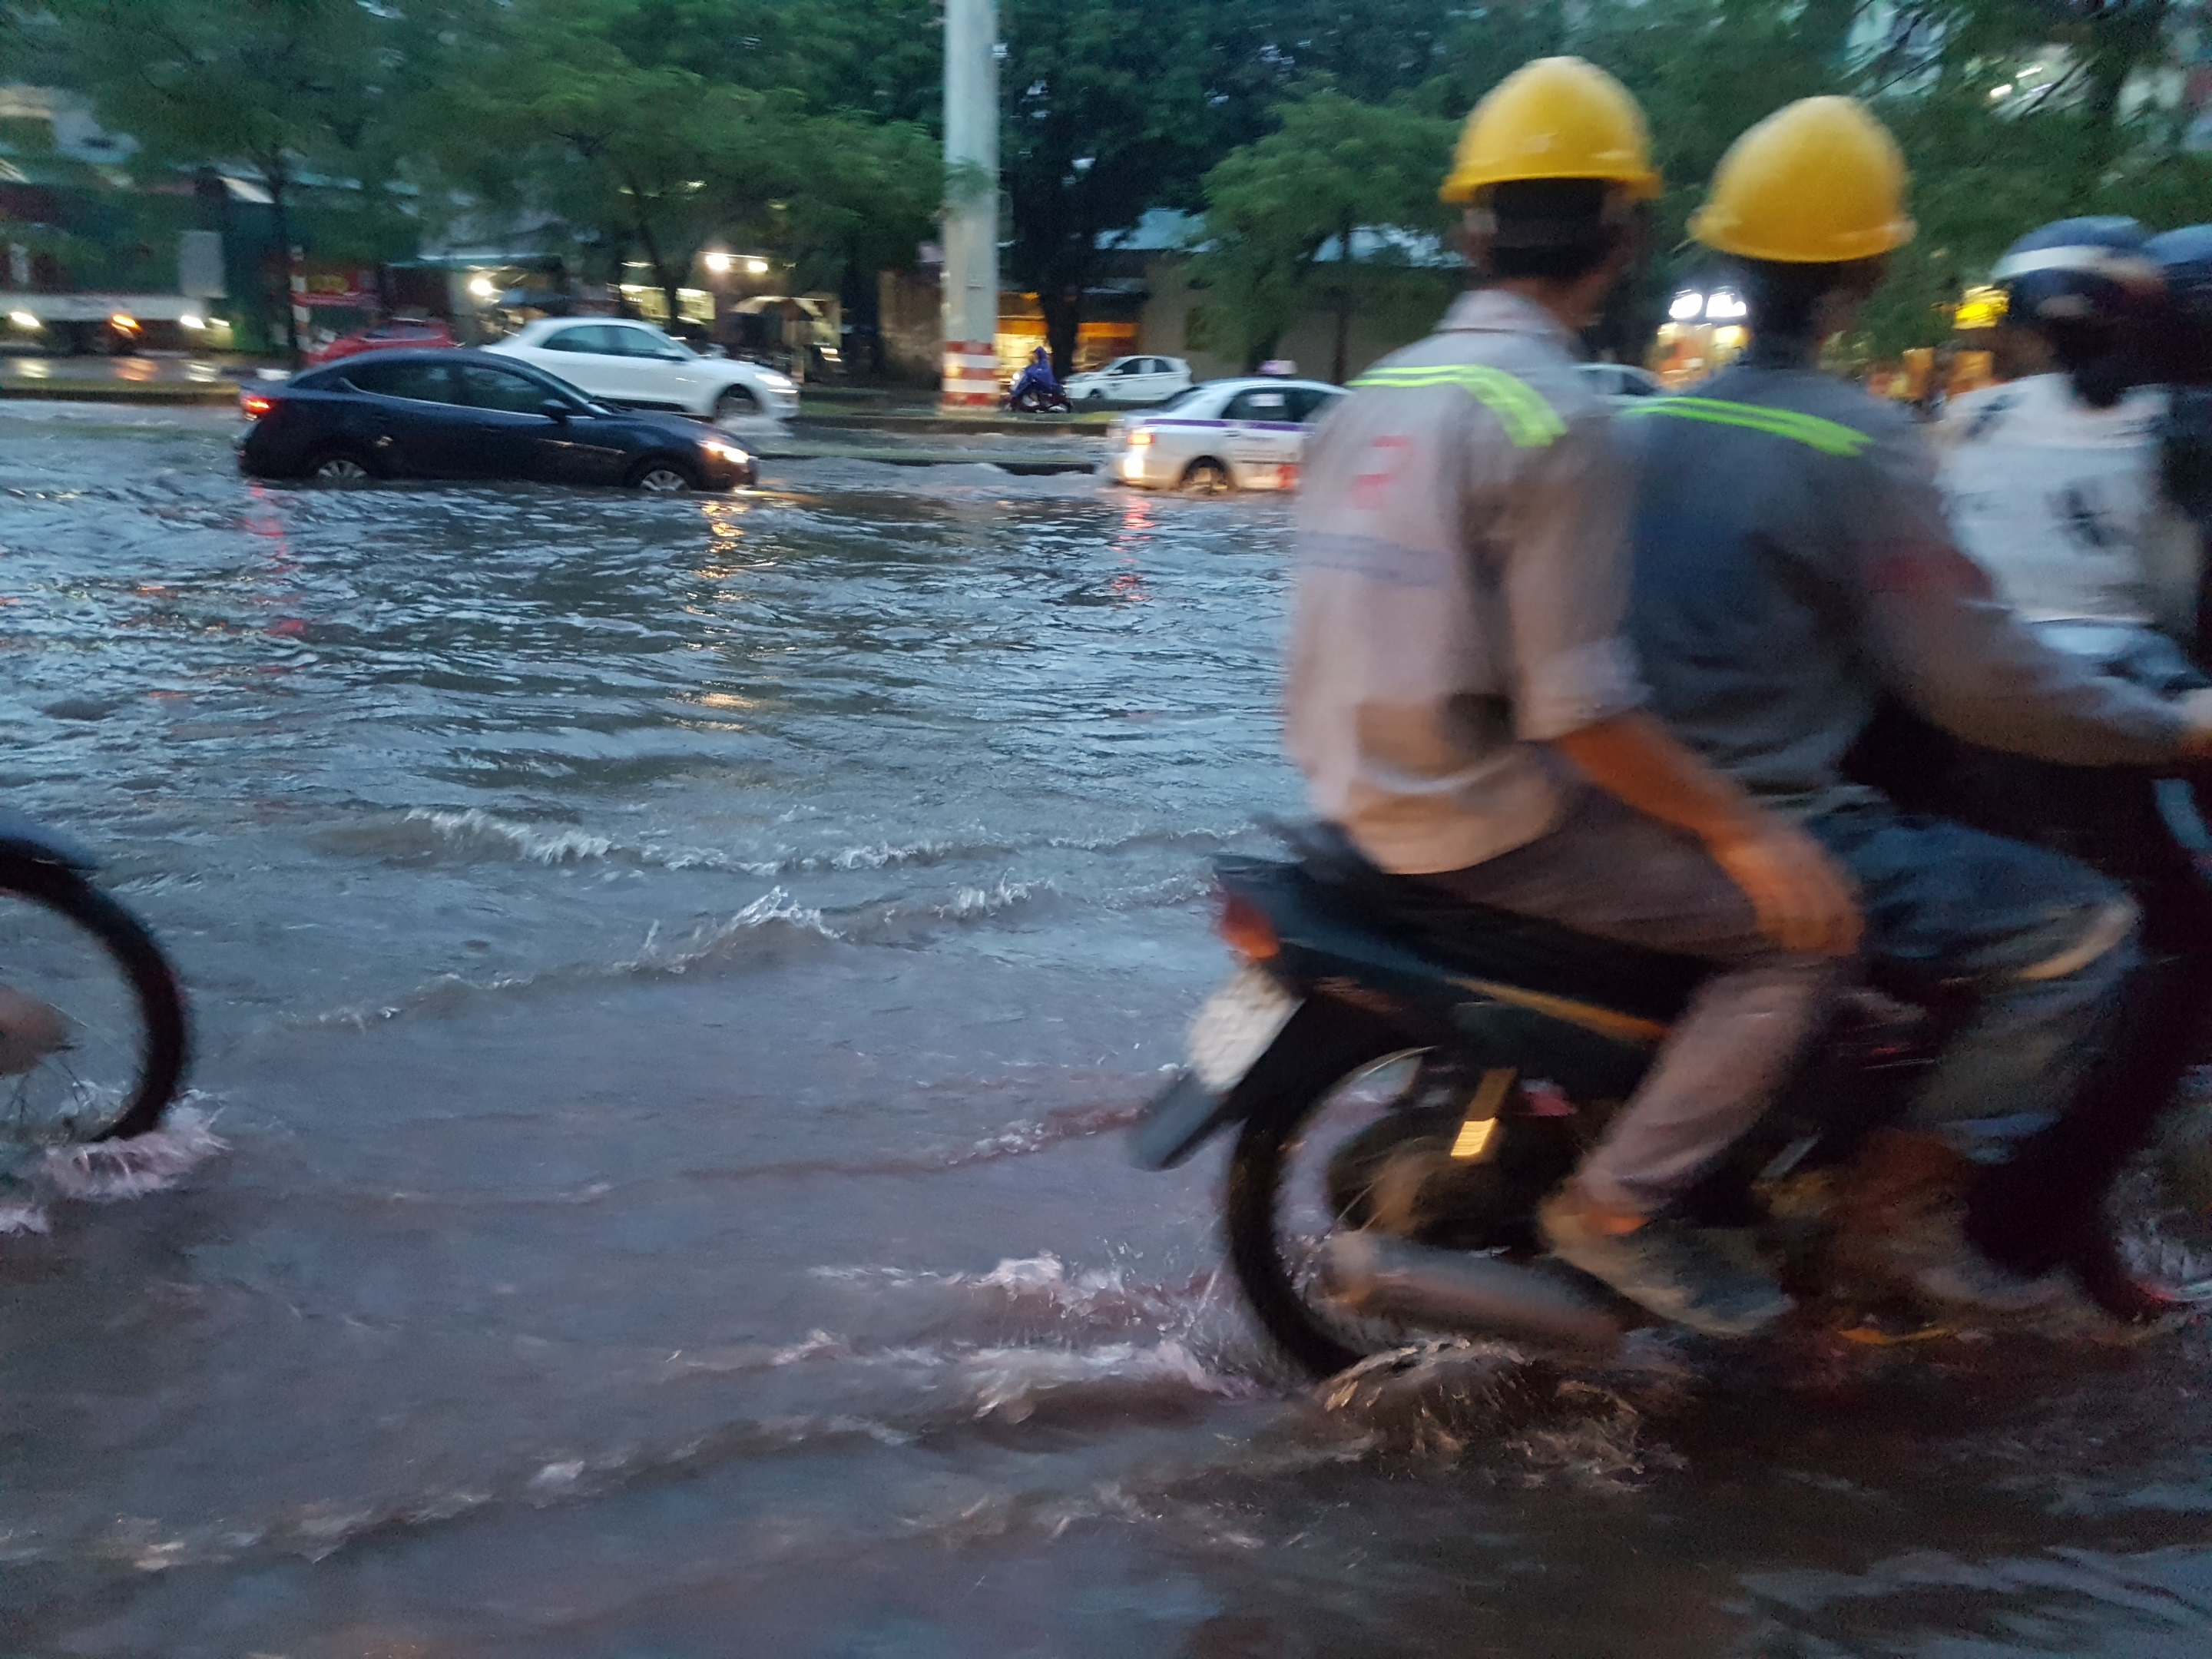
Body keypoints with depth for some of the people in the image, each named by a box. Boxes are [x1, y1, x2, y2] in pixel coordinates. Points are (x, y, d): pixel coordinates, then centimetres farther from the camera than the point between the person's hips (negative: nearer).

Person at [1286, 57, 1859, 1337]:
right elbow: (1577, 709, -22)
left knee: (1681, 819, 31)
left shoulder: (1380, 390, 9)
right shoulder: (1562, 419, -18)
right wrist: (1749, 831, -14)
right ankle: (1621, 1204, -1)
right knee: (1805, 925, -4)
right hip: (1483, 815, -9)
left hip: (1364, 788, 9)